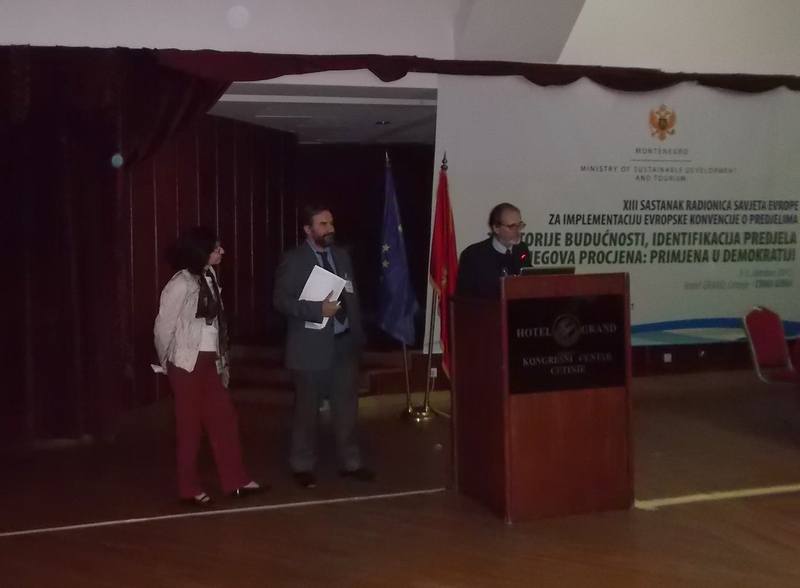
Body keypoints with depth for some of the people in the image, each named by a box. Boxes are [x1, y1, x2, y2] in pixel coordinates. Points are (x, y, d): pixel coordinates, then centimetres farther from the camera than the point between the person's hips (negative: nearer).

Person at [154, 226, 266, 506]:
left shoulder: (209, 277, 6)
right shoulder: (181, 284, -15)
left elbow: (214, 322, 9)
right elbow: (163, 327, -10)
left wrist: (221, 360, 9)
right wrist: (167, 363, 2)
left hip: (209, 361, 7)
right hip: (187, 363, -7)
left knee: (224, 419, 9)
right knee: (190, 425, 3)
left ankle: (236, 481, 18)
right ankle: (189, 488, 16)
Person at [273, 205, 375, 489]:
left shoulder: (342, 256, 11)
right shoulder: (293, 260, -6)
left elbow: (352, 296, 13)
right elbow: (281, 299, -13)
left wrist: (358, 334, 8)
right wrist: (317, 309, -23)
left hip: (345, 343, 5)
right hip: (312, 345, -5)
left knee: (346, 406, 10)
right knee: (307, 409, 6)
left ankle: (350, 462, 23)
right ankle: (303, 466, 21)